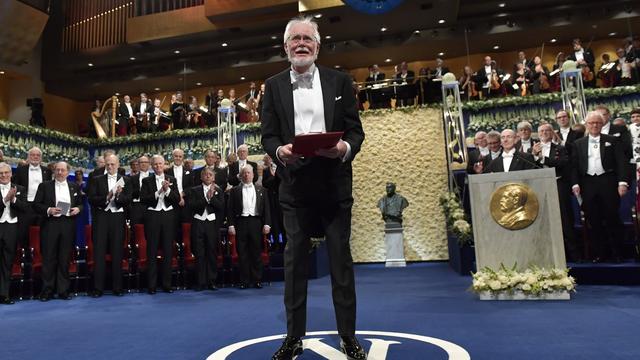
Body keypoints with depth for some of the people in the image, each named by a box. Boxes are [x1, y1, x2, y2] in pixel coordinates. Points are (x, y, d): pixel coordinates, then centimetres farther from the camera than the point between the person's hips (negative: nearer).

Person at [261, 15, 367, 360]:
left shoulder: (339, 80, 7)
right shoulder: (274, 85, 9)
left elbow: (355, 130, 4)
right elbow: (268, 135, 5)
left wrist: (345, 148, -18)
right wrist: (280, 150, -17)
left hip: (334, 183, 0)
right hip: (295, 184, 1)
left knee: (341, 258, 5)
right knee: (295, 259, 5)